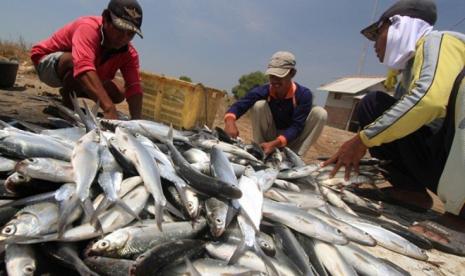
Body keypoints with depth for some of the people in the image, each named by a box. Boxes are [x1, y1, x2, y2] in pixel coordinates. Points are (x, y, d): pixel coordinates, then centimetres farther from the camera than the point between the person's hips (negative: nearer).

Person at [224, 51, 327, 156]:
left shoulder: (304, 94, -23)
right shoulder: (262, 91, -19)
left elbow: (297, 126, -28)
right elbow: (239, 105, -28)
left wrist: (275, 143, -44)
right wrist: (230, 120, -52)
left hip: (291, 139, 0)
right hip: (269, 138, 0)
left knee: (320, 113, -22)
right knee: (259, 105, -25)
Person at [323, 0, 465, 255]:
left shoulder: (436, 42, -9)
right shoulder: (407, 75, 15)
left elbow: (430, 98, -29)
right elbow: (400, 123, 17)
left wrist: (363, 139, -22)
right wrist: (354, 153, 9)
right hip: (440, 154, 7)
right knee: (373, 105, 7)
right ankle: (412, 192, 0)